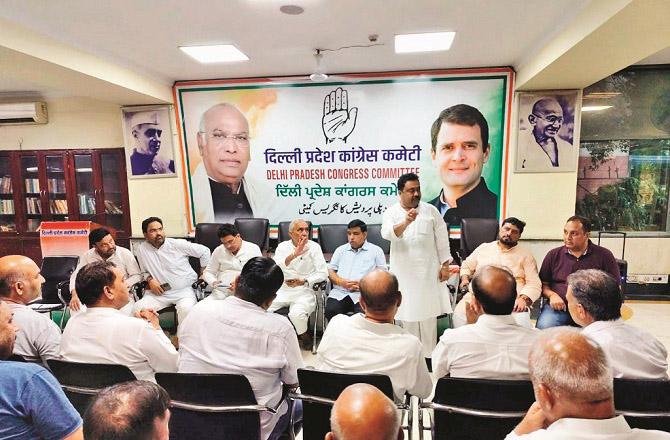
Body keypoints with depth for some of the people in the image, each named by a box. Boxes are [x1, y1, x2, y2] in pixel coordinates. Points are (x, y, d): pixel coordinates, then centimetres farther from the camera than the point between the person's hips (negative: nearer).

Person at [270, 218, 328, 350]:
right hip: (282, 289, 3)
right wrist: (294, 255, -31)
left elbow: (323, 273, -6)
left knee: (296, 314, -30)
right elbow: (275, 267, -16)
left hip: (304, 291, -2)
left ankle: (304, 335, 4)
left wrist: (304, 281, -18)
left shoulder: (314, 247, -2)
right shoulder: (283, 246, 3)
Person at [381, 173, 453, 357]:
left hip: (429, 270, 1)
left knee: (428, 313, 7)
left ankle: (429, 354, 21)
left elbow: (442, 239, 5)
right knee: (408, 314, 7)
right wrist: (406, 222, -40)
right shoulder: (391, 213, -2)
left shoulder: (430, 210, 2)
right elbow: (387, 234, -23)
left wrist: (445, 265, 1)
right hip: (404, 272, -1)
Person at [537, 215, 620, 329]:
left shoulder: (604, 255, 7)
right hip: (559, 307, 1)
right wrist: (551, 295, -5)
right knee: (543, 327, -29)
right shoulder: (553, 255, 11)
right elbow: (543, 284, 16)